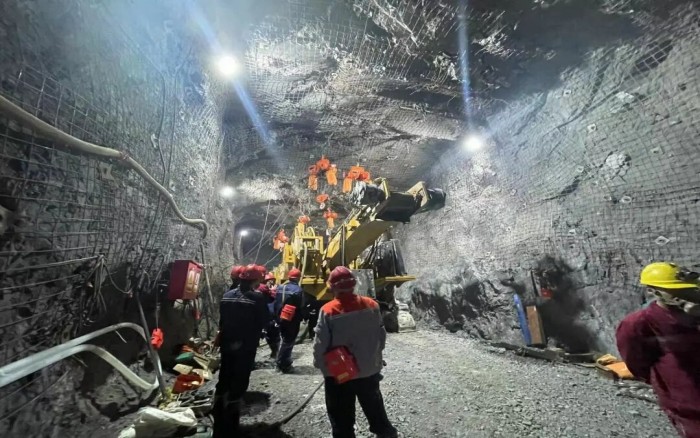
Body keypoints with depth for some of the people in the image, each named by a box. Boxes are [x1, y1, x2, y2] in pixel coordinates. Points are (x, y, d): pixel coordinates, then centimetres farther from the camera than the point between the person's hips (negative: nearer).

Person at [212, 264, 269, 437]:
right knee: (239, 383, 9)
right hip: (246, 347, -5)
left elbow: (222, 320, 7)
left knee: (224, 380, 21)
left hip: (227, 344, 6)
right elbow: (265, 320, -10)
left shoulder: (227, 295, -1)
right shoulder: (257, 297, -18)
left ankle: (219, 423, 35)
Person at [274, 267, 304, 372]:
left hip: (281, 319, 7)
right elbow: (301, 307, -14)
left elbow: (276, 304, 9)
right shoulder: (298, 290, -16)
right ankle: (284, 365, 12)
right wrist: (300, 318, 1)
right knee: (288, 342, 5)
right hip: (292, 321, -7)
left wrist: (277, 317, 17)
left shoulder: (280, 288, 5)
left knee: (285, 340, 20)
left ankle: (282, 363, 30)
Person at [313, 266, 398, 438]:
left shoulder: (328, 311, -20)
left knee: (342, 418, 18)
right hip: (369, 370, 4)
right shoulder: (371, 305, -9)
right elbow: (381, 336, 0)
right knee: (375, 408, 27)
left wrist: (319, 363, 5)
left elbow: (321, 344, -14)